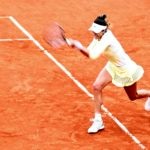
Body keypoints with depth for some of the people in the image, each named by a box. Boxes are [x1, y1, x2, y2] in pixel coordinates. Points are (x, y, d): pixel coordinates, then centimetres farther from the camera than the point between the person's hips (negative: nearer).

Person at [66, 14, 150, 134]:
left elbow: (93, 55, -48)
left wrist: (80, 46, -39)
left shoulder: (107, 39, -37)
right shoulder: (99, 36, -13)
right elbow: (89, 53, -11)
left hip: (126, 70, -7)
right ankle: (98, 121, -5)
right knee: (97, 86, -13)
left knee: (133, 97, 17)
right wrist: (76, 45, -26)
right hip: (113, 67, 7)